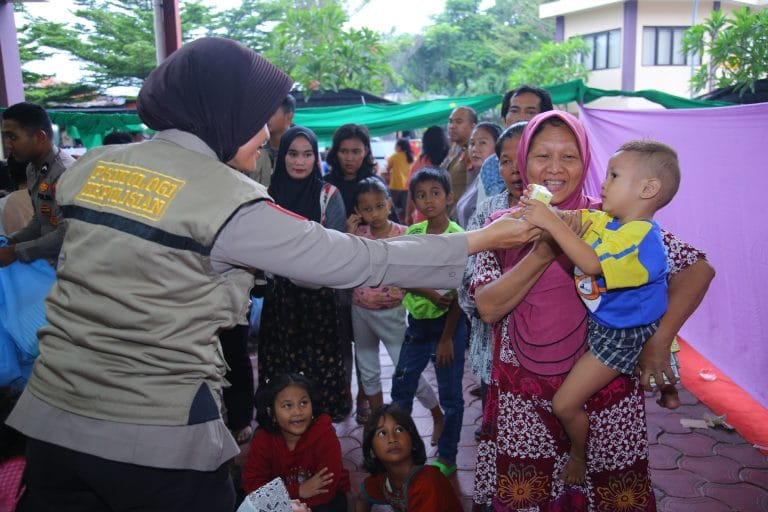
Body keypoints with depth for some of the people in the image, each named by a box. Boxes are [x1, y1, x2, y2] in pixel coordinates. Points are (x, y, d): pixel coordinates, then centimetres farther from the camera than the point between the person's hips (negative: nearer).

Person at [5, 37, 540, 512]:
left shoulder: (91, 166, 3)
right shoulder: (231, 203, -16)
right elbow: (360, 260, -13)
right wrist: (485, 238, -4)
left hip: (54, 415, 7)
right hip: (155, 434, -6)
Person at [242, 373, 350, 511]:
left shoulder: (324, 434, -27)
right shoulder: (263, 438, -17)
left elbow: (325, 491, -28)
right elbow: (252, 482, -18)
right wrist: (298, 490, -27)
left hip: (325, 498, -2)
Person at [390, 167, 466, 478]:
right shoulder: (413, 233, 1)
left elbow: (459, 293, -14)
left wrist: (447, 338, -14)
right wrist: (431, 294, -21)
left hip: (447, 323, -5)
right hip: (417, 321, 6)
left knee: (450, 395, 6)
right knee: (401, 386, 15)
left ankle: (447, 458, 22)